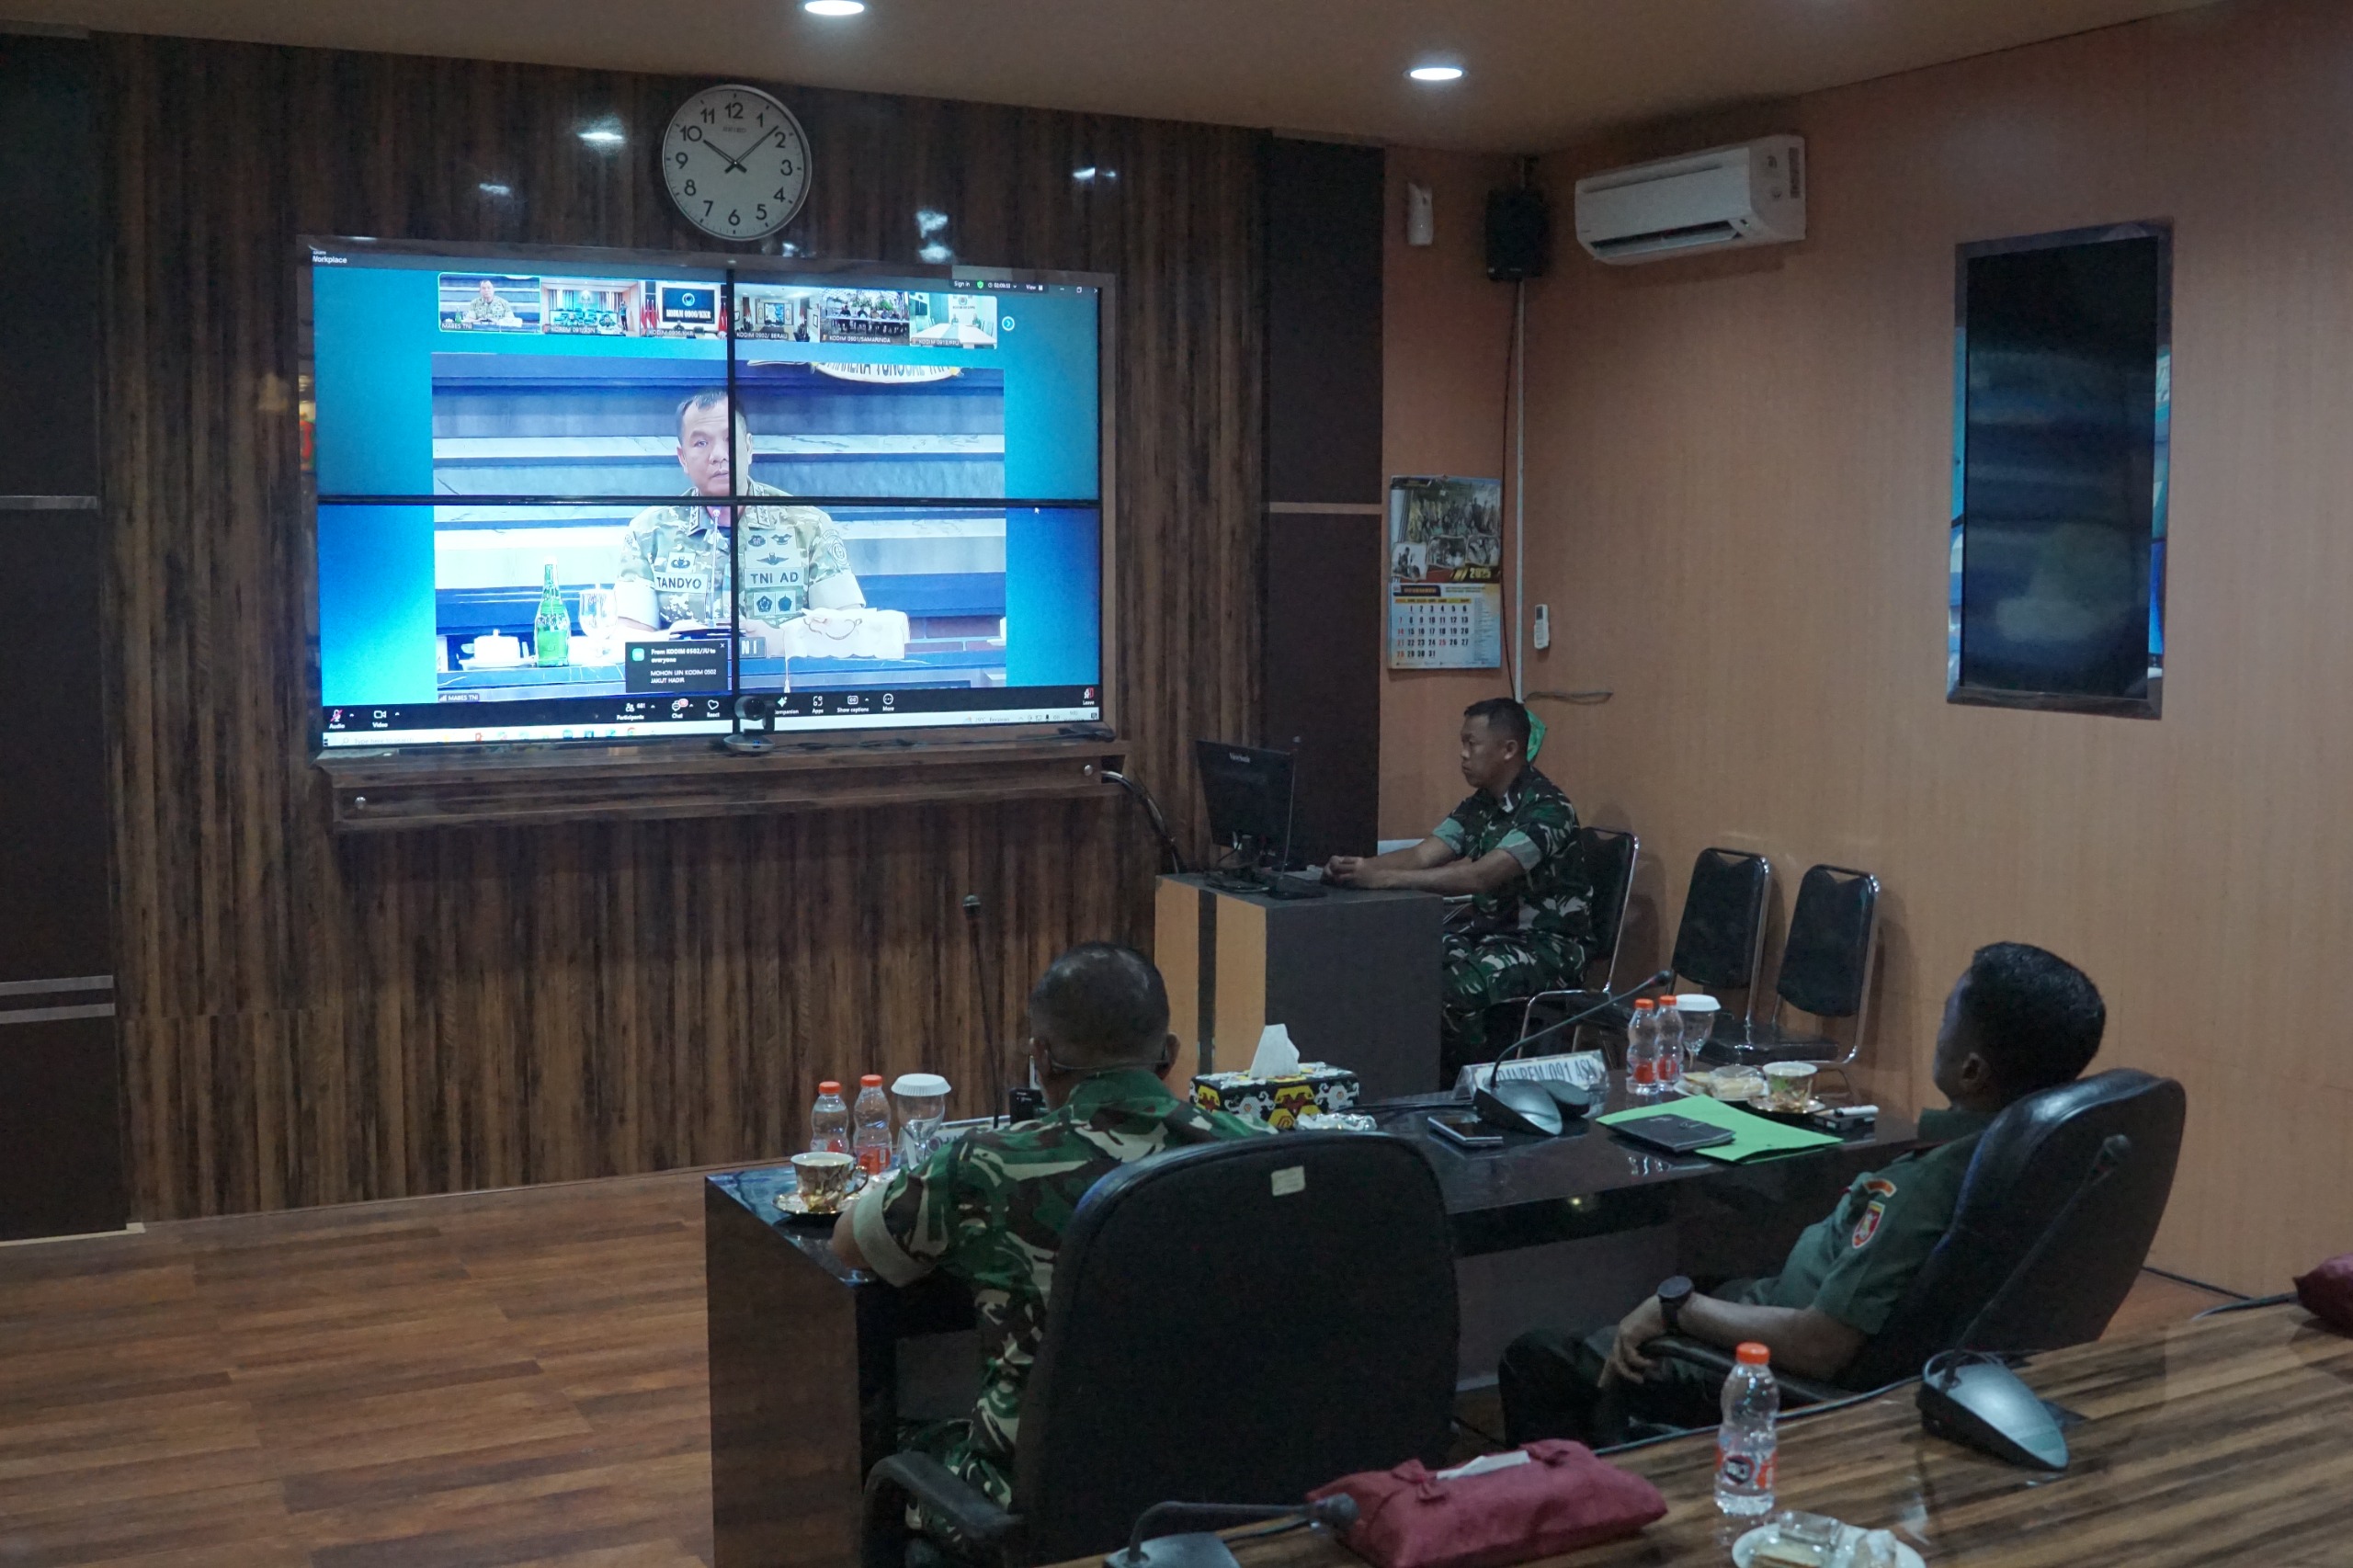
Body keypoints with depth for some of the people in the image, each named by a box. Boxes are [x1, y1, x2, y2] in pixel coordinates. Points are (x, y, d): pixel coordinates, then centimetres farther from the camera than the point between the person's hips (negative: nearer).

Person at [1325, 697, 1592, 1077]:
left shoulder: (1547, 809, -21)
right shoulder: (1480, 804, 6)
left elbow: (1479, 877, -32)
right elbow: (1421, 856, -2)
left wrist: (1382, 878, -38)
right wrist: (1359, 866, -22)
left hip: (1547, 944, -8)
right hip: (1492, 928, 8)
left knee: (1451, 991, -30)